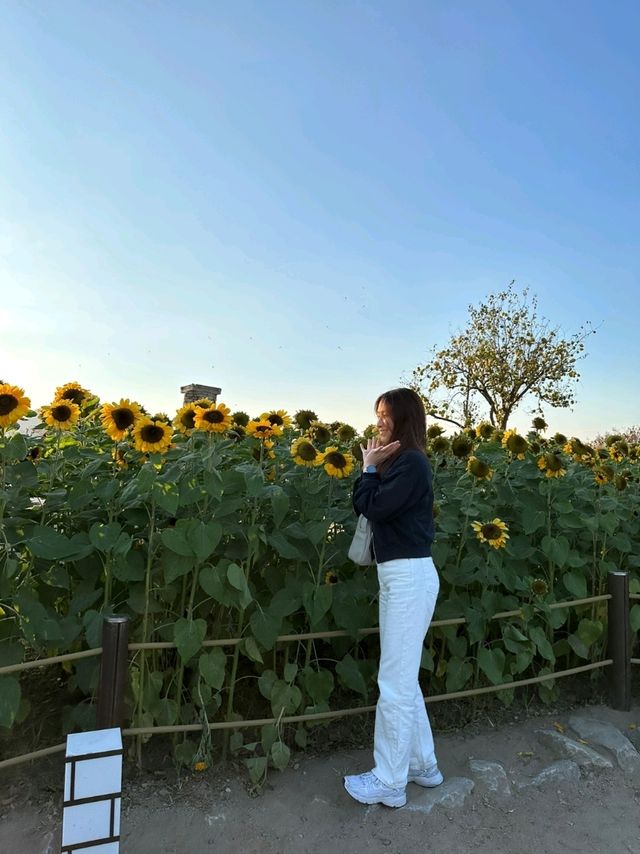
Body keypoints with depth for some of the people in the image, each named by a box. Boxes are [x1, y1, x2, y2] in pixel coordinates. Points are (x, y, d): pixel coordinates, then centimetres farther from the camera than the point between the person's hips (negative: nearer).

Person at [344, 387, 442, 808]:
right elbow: (365, 505, 11)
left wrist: (370, 467, -7)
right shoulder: (400, 462, 13)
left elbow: (374, 507, -19)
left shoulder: (411, 461, -15)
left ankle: (389, 783, 19)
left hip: (409, 577, -10)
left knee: (395, 684, 2)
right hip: (398, 576, 10)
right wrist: (372, 467, 3)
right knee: (404, 678, 19)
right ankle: (423, 763, 35)